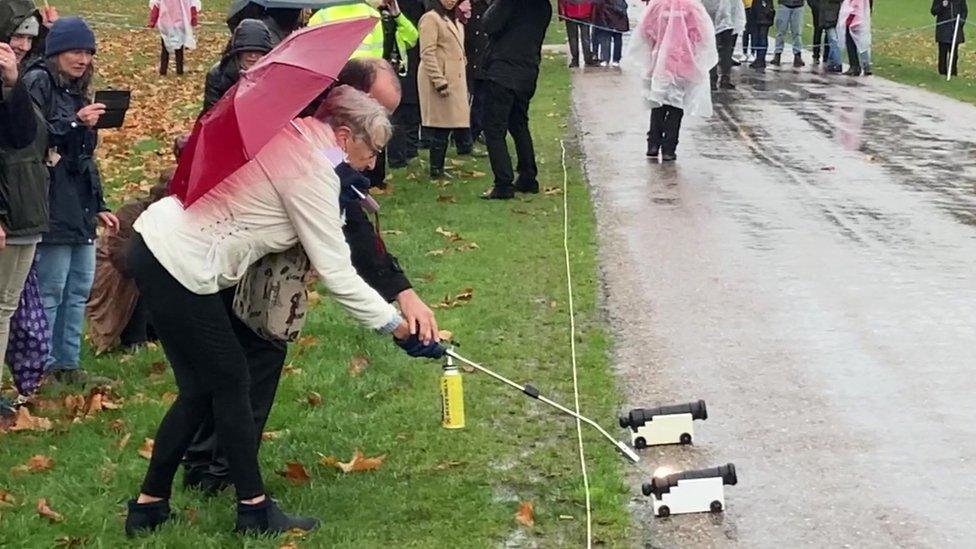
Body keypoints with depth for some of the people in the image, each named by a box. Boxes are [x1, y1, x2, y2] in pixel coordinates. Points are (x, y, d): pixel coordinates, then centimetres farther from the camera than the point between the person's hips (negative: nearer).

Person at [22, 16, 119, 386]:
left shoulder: (77, 90, 19)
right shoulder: (38, 83, -7)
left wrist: (98, 205, 21)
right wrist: (76, 123, -21)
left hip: (81, 206, 9)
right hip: (53, 204, -9)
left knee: (79, 288, 11)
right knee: (50, 291, -5)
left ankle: (68, 364, 19)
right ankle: (44, 368, 3)